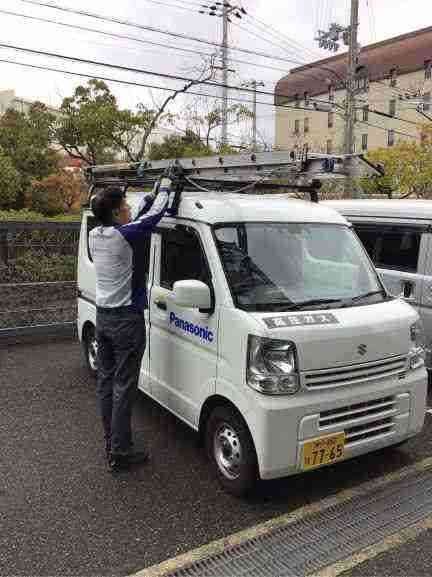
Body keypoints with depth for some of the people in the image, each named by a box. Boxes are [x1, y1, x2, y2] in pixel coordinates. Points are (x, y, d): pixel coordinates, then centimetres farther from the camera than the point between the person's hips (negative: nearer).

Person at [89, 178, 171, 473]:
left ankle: (112, 441, 25)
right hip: (126, 319, -8)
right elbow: (155, 214, -6)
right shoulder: (125, 235, -18)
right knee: (123, 387, -3)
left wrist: (150, 197, 20)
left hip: (103, 316, 8)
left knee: (106, 381, 13)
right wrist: (164, 189, 11)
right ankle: (120, 453, 4)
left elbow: (133, 222, 17)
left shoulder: (95, 235, 4)